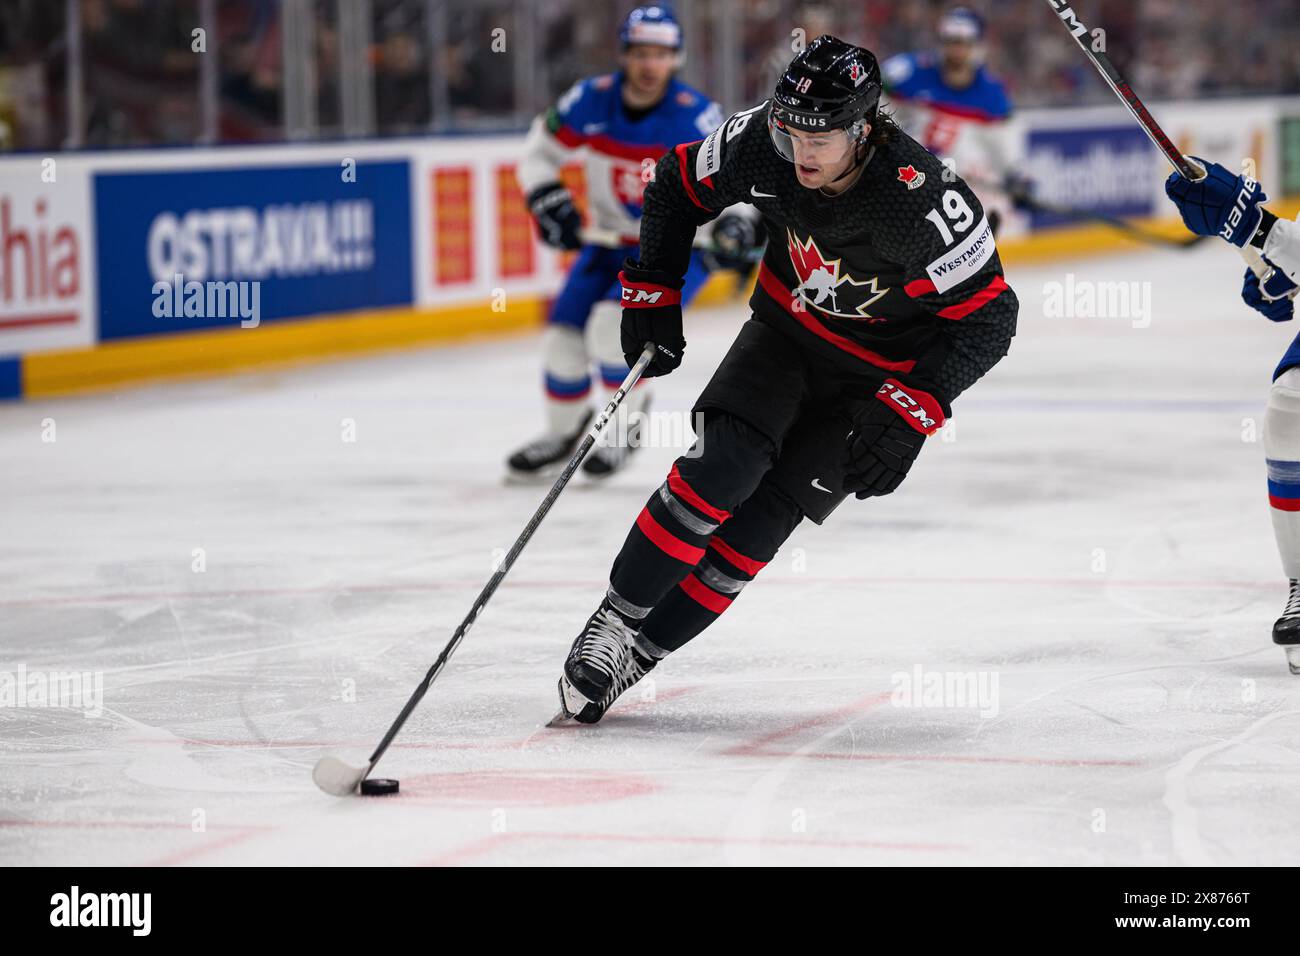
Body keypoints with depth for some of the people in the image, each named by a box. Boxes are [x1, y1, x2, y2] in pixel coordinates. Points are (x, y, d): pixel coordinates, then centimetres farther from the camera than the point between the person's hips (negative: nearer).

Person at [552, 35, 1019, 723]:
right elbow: (678, 185, -1)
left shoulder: (924, 202, -35)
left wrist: (912, 412, -32)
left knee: (762, 518, -11)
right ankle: (617, 618, -7)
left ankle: (639, 651, -1)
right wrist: (652, 294, -4)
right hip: (787, 326, 3)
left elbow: (988, 318, -25)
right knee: (723, 466, -19)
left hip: (879, 374, -3)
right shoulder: (762, 144, -22)